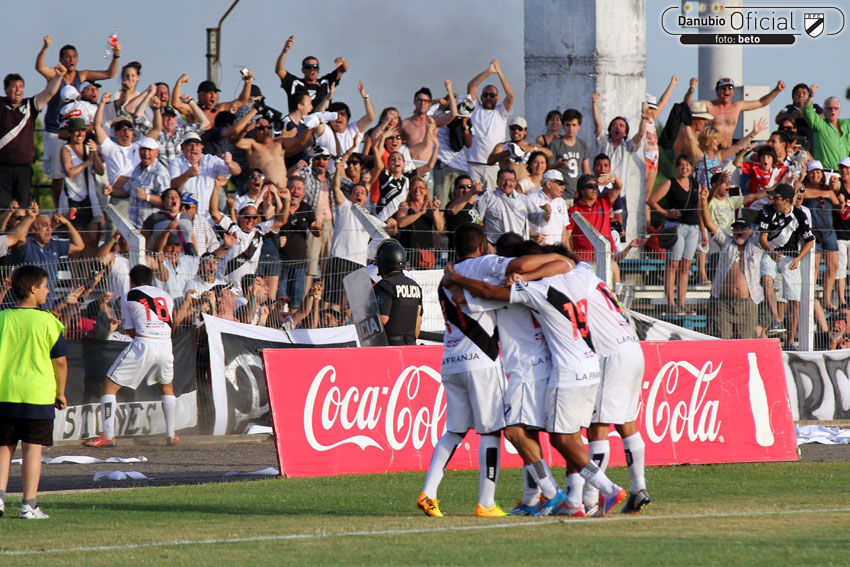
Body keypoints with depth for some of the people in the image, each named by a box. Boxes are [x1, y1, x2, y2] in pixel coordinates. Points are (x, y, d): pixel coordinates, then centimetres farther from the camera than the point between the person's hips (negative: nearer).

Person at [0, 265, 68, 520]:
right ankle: (29, 504, -3)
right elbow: (60, 361, -3)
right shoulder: (47, 321, -6)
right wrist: (60, 393, 10)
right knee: (33, 449, 0)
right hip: (38, 394, -3)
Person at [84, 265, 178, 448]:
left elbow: (130, 331, 9)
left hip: (143, 344, -5)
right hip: (165, 344, 5)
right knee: (167, 387, 30)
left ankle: (108, 436, -5)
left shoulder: (129, 297, 9)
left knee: (109, 386, 4)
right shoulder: (166, 297, 20)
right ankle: (171, 435, 27)